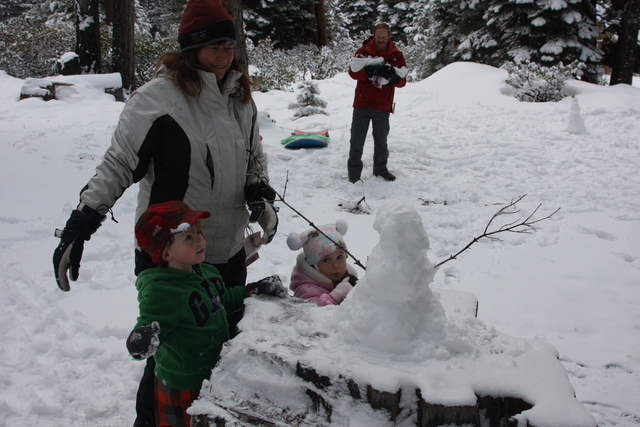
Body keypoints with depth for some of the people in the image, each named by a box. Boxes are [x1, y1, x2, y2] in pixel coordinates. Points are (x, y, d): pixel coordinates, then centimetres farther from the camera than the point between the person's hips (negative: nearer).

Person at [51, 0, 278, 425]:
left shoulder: (240, 96, 5)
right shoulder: (158, 97, -16)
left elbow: (254, 155, 18)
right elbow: (119, 164, -14)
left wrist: (260, 194, 1)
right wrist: (81, 223, -21)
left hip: (230, 249, 7)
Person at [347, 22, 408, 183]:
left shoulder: (396, 56, 3)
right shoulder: (363, 51, 0)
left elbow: (401, 81, -3)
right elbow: (353, 71, -12)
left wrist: (392, 74, -24)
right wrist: (370, 70, -28)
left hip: (383, 107, 1)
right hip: (362, 104, -1)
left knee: (381, 140, 14)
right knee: (357, 140, 1)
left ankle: (380, 168, 31)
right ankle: (354, 172, 10)